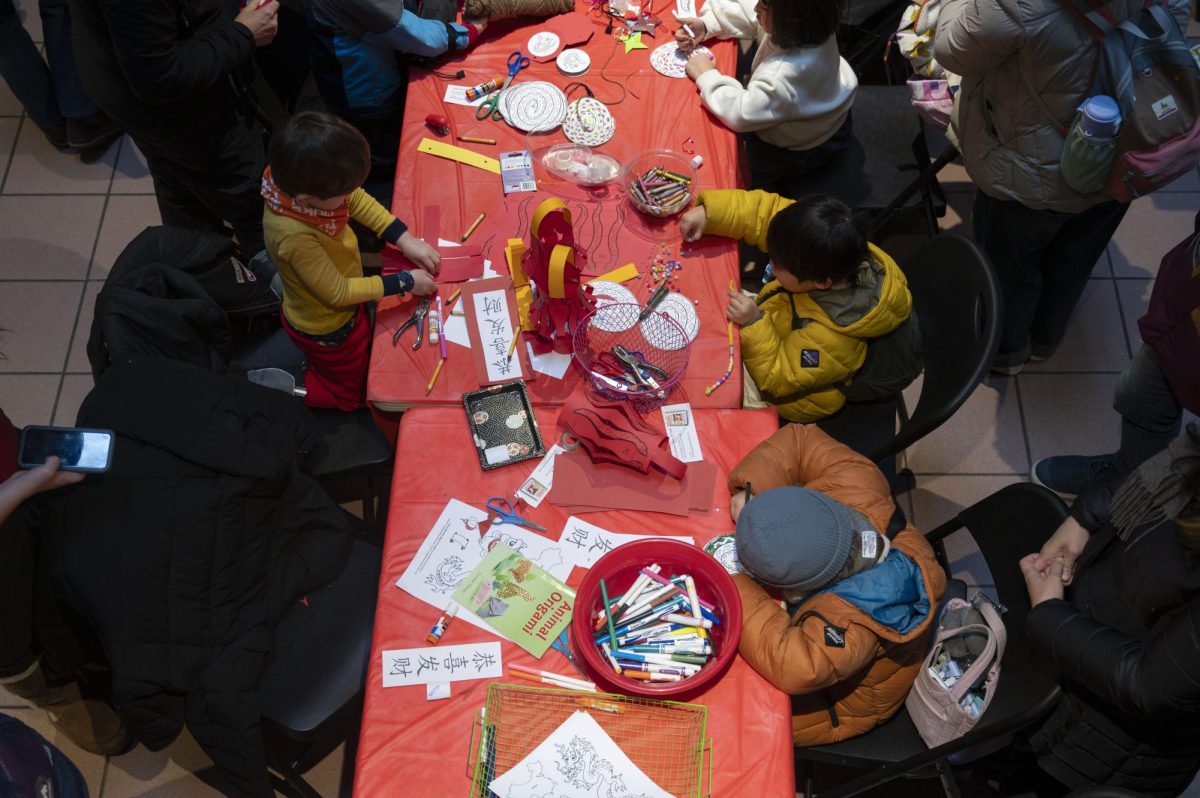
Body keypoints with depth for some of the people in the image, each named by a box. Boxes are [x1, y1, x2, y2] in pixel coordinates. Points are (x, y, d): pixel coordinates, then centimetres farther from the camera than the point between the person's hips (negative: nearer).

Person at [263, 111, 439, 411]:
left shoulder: (302, 178, -25)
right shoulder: (294, 236, -44)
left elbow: (358, 201, -6)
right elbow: (337, 293, -29)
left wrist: (405, 239, -13)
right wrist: (405, 282, -22)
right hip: (327, 330, -7)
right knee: (352, 395, 21)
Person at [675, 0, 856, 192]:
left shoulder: (793, 71, -47)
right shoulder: (803, 23, -23)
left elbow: (741, 114, -43)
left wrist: (706, 75, -30)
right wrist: (705, 25, -19)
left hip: (803, 149, -7)